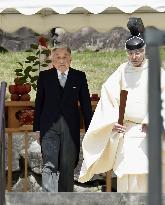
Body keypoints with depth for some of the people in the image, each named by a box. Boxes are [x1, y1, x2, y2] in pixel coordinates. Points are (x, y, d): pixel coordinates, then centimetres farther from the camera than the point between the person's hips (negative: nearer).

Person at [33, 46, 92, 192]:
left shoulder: (79, 77, 6)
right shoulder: (44, 76, 7)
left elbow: (86, 104, 7)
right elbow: (39, 103, 9)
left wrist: (89, 129, 4)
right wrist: (37, 128, 6)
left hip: (70, 128, 1)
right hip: (50, 127, -1)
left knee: (68, 167, 6)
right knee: (49, 166, -11)